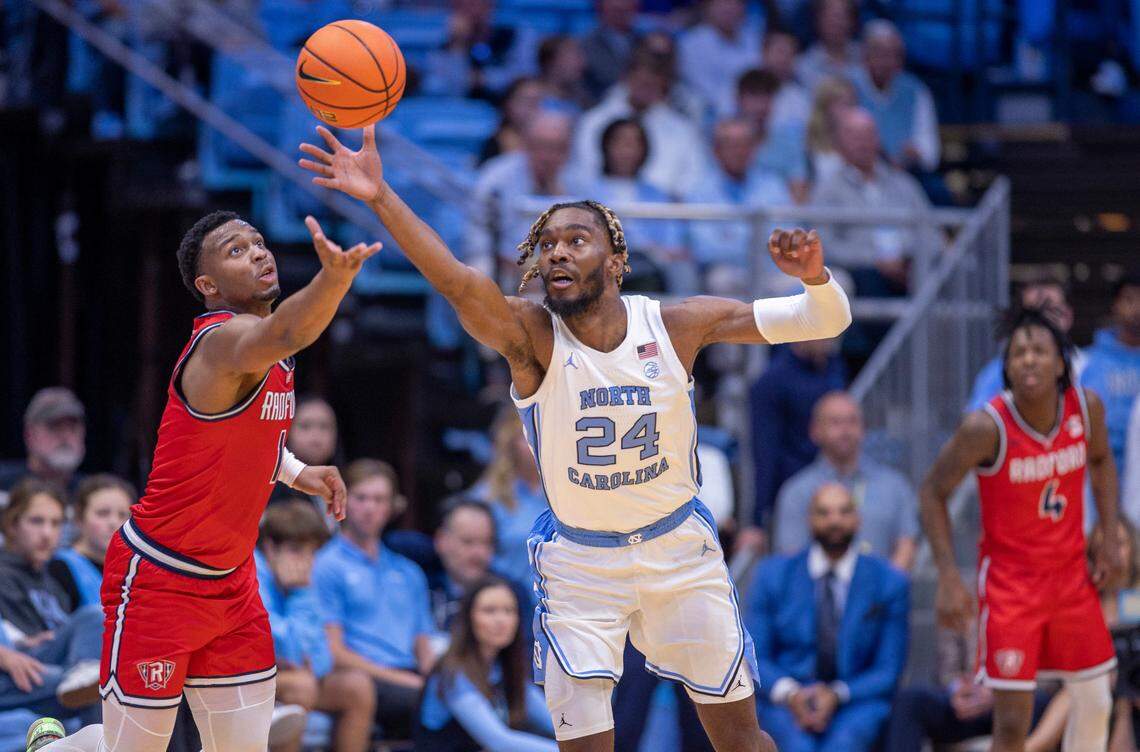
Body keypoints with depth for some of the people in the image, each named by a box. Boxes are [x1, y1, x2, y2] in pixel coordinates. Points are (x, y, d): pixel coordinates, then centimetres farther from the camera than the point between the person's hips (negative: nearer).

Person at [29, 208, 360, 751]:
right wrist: (334, 277, -68)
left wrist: (294, 472, 8)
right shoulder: (222, 339, -23)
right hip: (158, 579, -8)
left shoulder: (271, 361, 6)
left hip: (230, 582, 8)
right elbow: (283, 333, -48)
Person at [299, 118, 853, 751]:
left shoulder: (675, 325, -12)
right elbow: (457, 282, -37)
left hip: (679, 549, 2)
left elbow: (826, 321, -9)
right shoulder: (532, 337, -17)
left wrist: (813, 276, -33)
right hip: (579, 562, -1)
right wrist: (381, 199, -52)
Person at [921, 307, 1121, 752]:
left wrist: (1109, 537, 4)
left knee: (1095, 702, 16)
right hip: (1009, 577, -5)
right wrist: (949, 579, -18)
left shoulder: (1086, 407, -9)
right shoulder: (987, 428, -23)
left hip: (1071, 571, 5)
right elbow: (933, 492, -11)